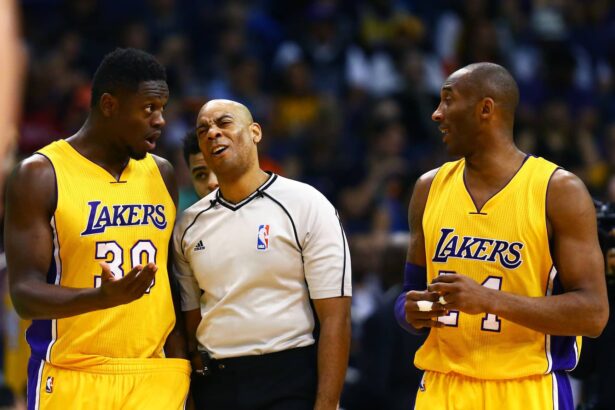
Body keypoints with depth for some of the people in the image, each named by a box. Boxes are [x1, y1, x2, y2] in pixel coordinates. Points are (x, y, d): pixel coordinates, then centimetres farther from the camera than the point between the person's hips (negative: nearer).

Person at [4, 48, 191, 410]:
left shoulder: (162, 174, 10)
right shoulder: (41, 175, -6)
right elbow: (25, 293, -12)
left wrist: (181, 356, 10)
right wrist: (102, 297, -28)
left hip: (157, 379, 4)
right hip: (73, 381, -4)